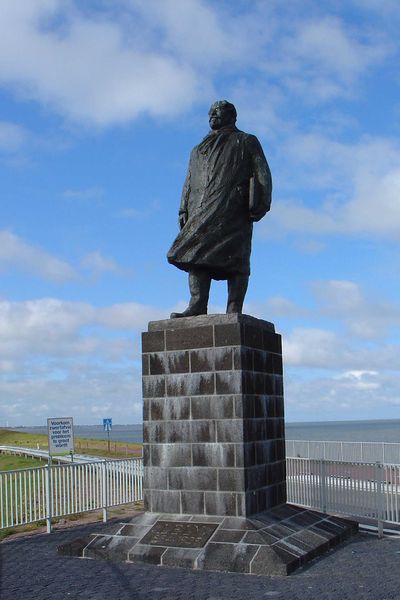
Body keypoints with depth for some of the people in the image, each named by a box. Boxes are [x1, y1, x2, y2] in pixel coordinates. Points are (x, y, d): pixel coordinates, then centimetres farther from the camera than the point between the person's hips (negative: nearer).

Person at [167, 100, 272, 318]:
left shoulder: (247, 142, 19)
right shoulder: (198, 150, 33)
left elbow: (262, 175, 7)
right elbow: (188, 184, 27)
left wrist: (259, 204, -8)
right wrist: (184, 211, 12)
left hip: (234, 209, -4)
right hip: (203, 212, 4)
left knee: (234, 259, -13)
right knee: (196, 253, -14)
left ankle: (234, 311, -20)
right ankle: (197, 306, -23)